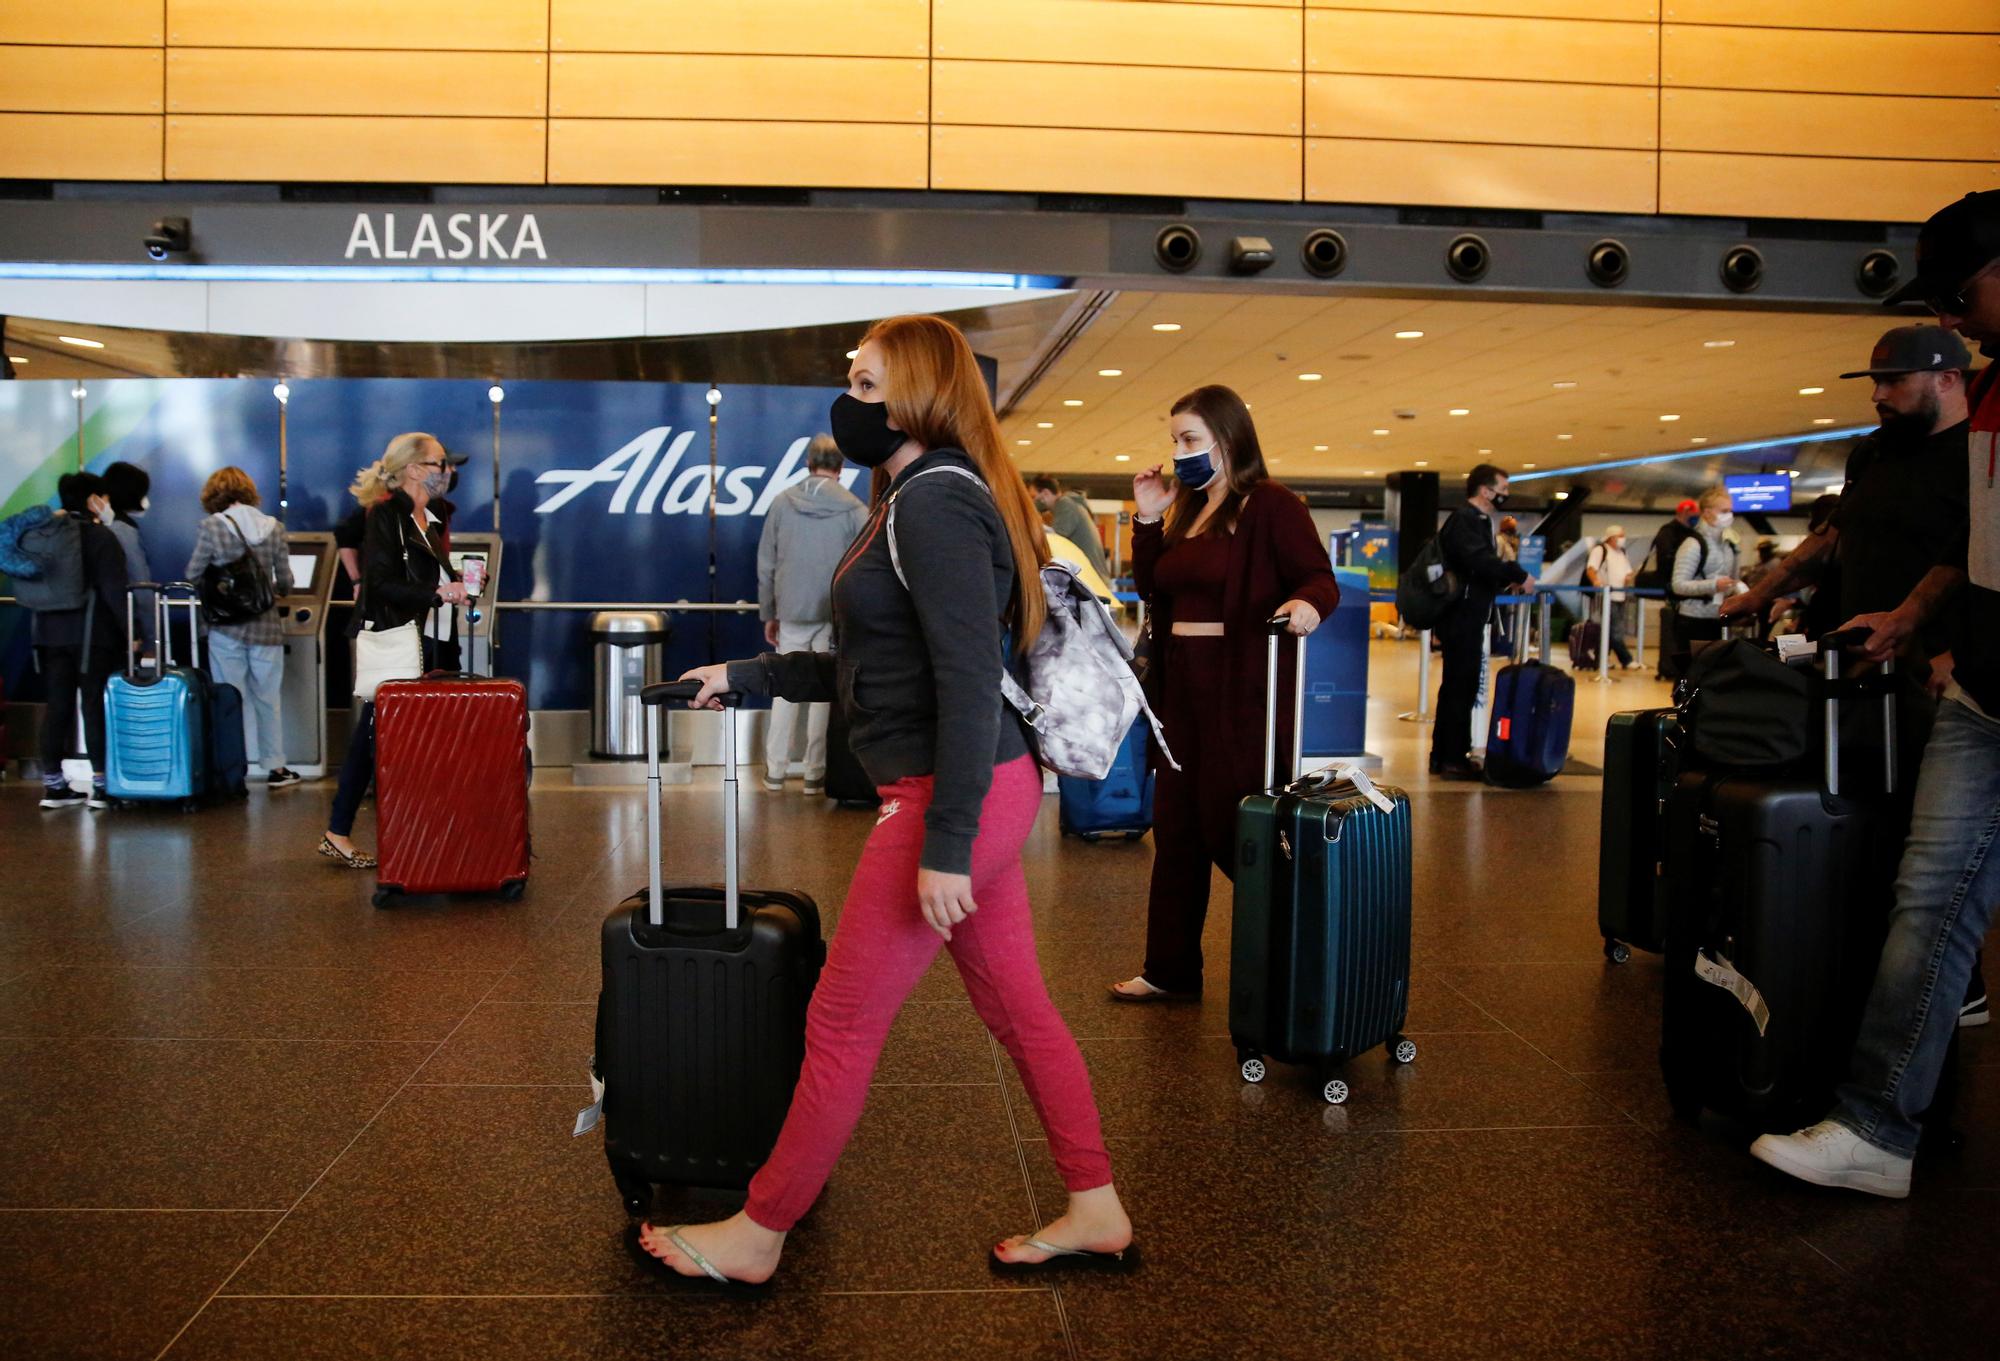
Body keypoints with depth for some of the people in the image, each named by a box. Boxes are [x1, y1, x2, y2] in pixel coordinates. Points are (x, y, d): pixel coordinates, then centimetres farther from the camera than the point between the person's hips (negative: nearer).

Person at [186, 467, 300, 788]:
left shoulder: (210, 527, -8)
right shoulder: (273, 528, 0)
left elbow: (192, 576, -3)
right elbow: (285, 583, 5)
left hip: (226, 628, -2)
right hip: (267, 626, 2)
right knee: (267, 698, 13)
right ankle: (275, 766, 18)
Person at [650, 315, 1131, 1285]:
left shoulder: (934, 499, -15)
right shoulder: (929, 496, 17)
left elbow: (970, 680, -23)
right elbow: (872, 665, 22)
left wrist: (943, 845, -24)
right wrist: (746, 678, 26)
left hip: (953, 794, -10)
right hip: (989, 789, 10)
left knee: (841, 1024, 2)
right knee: (1018, 1009, 16)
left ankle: (756, 1237, 18)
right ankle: (1096, 1209, 27)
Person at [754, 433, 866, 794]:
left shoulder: (782, 503, 3)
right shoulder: (854, 509, -5)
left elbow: (766, 564, 5)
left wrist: (768, 614, 12)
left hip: (790, 614, 2)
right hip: (834, 615, -2)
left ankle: (774, 771, 14)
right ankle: (815, 774, 7)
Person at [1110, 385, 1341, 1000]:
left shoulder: (1271, 506, -9)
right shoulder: (1186, 510, 14)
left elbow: (1321, 578, -13)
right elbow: (1149, 586, 16)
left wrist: (1307, 603, -35)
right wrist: (1147, 518, 6)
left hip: (1242, 690, -8)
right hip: (1181, 687, 8)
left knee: (1233, 830, -3)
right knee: (1175, 828, 11)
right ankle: (1170, 969, 21)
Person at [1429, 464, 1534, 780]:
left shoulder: (1477, 520, 20)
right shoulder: (1464, 519, -13)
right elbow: (1479, 560, -28)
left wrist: (1507, 579, 8)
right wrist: (1518, 575, -20)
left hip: (1467, 619, 11)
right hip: (1462, 619, -11)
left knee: (1457, 687, 14)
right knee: (1461, 687, -7)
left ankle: (1442, 756, 20)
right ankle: (1454, 759, -2)